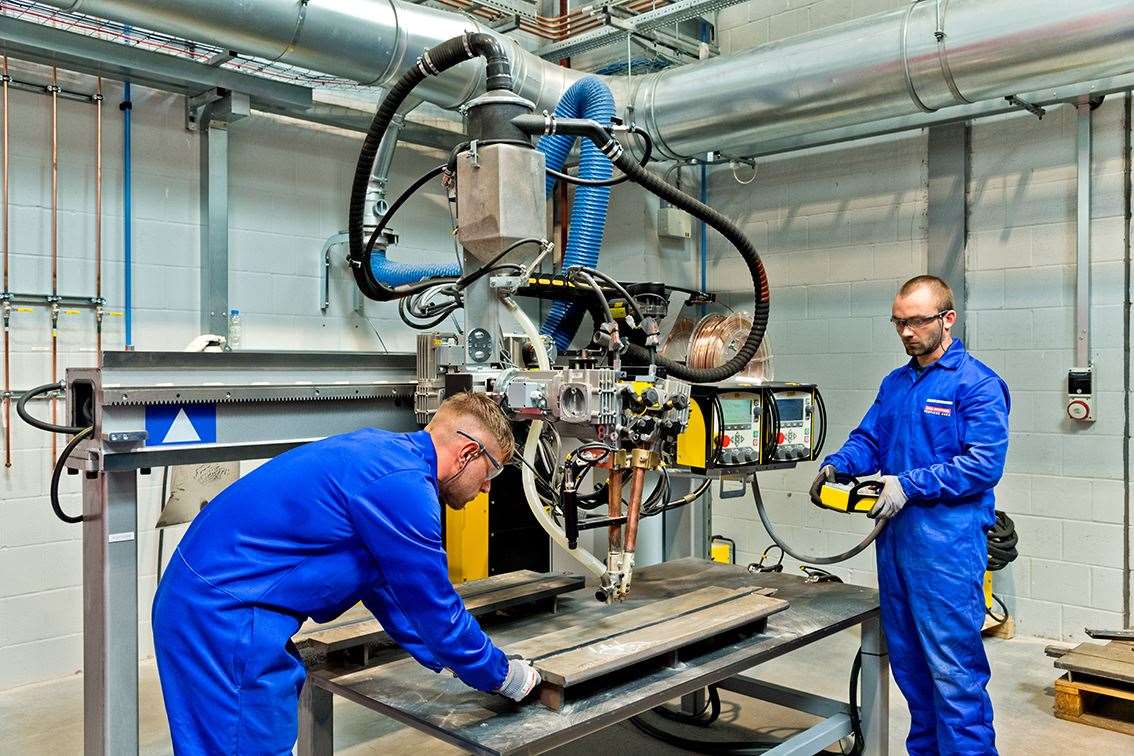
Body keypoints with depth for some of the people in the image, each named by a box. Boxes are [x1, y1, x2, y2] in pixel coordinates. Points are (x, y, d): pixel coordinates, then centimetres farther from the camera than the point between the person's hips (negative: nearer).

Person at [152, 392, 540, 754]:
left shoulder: (384, 450, 10)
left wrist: (445, 657, 23)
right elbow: (434, 608, -12)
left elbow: (381, 579, 20)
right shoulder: (403, 484, -20)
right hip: (226, 618, -10)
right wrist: (502, 675, 4)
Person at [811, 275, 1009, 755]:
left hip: (947, 541, -7)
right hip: (894, 536, 8)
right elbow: (868, 440, 15)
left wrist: (910, 485, -21)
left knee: (954, 669, -4)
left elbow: (985, 463, -16)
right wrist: (837, 465, -6)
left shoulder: (978, 383, -8)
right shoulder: (894, 384, 15)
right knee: (908, 661, 16)